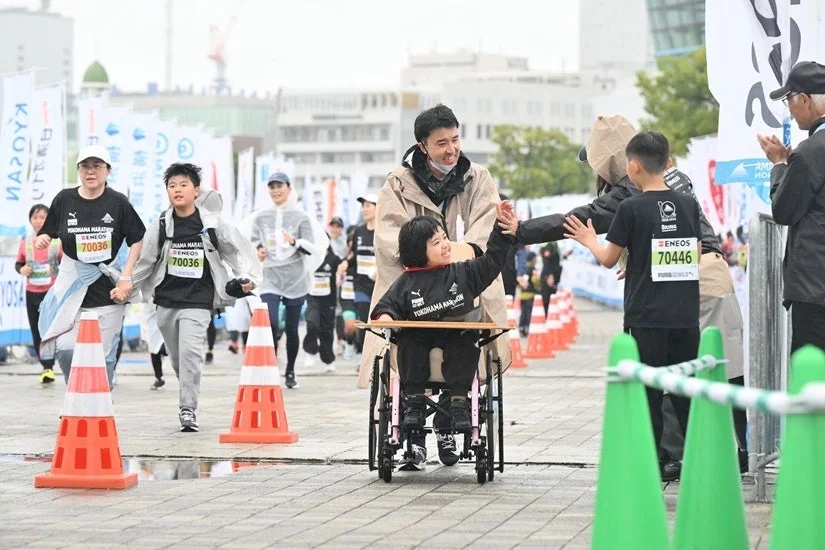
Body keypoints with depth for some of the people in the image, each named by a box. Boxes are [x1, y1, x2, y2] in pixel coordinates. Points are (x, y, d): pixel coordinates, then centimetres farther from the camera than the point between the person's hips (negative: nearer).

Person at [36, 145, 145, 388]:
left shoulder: (118, 202, -2)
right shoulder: (64, 199, 2)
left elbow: (137, 240, 4)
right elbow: (47, 233, 10)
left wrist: (126, 276, -4)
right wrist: (41, 239, -13)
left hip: (107, 286, -1)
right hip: (72, 284, 1)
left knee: (104, 354, 1)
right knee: (65, 348, -13)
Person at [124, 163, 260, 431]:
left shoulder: (212, 224, -3)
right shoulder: (161, 226, 1)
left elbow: (238, 250, 5)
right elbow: (144, 261, 8)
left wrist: (247, 278, -6)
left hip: (198, 301, -3)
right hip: (167, 300, 3)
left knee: (190, 351, -18)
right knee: (177, 356, 12)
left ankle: (188, 409, -13)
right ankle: (188, 397, 33)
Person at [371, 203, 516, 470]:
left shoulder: (462, 273, 12)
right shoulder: (406, 283, 7)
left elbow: (491, 260, 14)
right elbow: (388, 305, 8)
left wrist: (503, 228, 9)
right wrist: (385, 316, -16)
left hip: (456, 338, 0)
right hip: (420, 339, 0)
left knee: (466, 340, -31)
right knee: (408, 340, -30)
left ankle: (459, 400, -28)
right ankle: (415, 400, -23)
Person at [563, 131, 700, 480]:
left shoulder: (631, 209, -8)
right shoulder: (689, 204, 5)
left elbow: (608, 259, 0)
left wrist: (589, 240, 21)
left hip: (646, 318, -4)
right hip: (686, 317, 4)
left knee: (647, 396, 3)